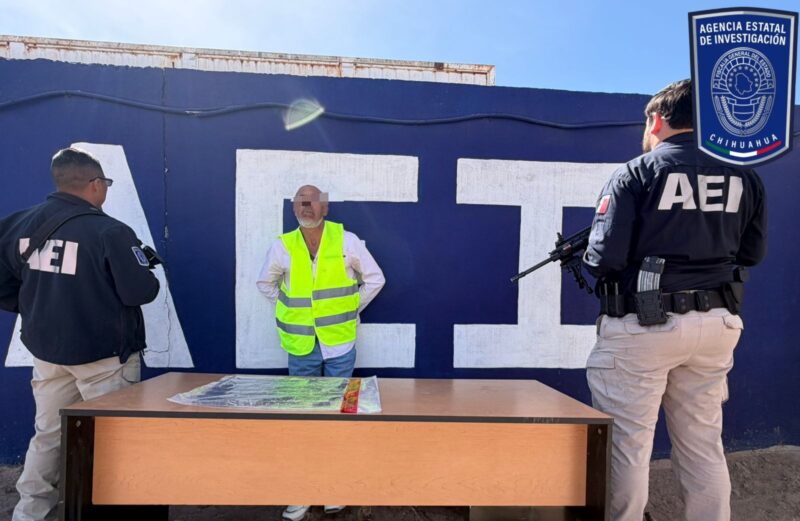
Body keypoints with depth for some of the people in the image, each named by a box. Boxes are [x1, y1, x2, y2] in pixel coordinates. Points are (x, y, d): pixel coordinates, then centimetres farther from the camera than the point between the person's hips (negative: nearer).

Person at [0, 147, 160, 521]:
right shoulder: (110, 232, -19)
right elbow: (141, 292, -17)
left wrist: (35, 310, 19)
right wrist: (146, 273, 3)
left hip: (45, 349, 7)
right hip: (103, 353, -6)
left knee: (47, 434, 21)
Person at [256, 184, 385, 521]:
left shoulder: (347, 240, -6)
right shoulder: (282, 247, -2)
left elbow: (375, 278, 4)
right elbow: (265, 283, 15)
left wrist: (349, 310, 2)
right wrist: (289, 312, 7)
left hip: (340, 345, -1)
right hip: (301, 346, 1)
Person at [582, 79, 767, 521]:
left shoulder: (635, 174, -8)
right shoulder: (744, 177, 7)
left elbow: (604, 258, -15)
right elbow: (752, 252, 15)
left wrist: (586, 256, 6)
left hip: (643, 324, -5)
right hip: (716, 325, 6)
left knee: (628, 444, 6)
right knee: (703, 445, 18)